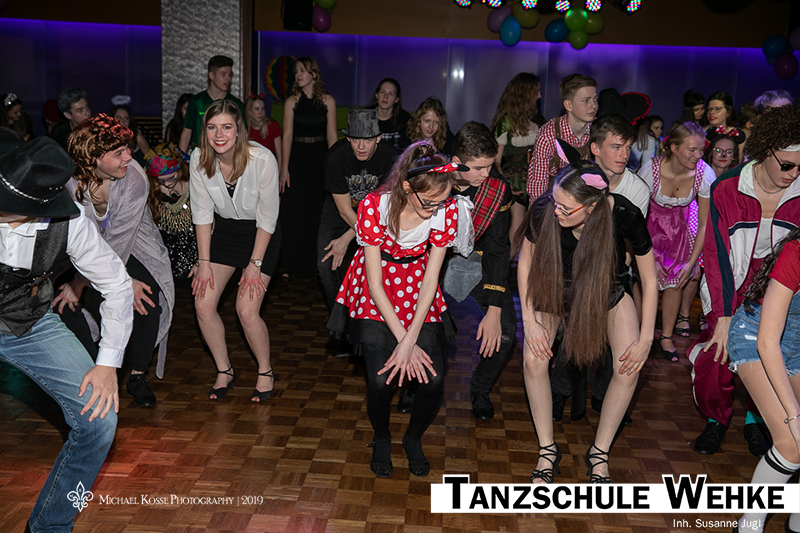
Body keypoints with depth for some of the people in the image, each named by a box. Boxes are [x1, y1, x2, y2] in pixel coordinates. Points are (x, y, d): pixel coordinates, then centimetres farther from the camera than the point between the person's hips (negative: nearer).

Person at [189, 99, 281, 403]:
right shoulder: (199, 160, -14)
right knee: (203, 304, -6)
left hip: (260, 234, -4)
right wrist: (204, 262, -7)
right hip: (224, 230, 4)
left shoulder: (262, 159, -25)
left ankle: (266, 373, 12)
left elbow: (267, 217, -17)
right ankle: (225, 371, 16)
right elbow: (202, 213, -5)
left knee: (246, 310, -14)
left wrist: (255, 264, -15)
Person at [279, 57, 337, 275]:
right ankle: (292, 263, 9)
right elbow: (287, 136, -2)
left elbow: (331, 136, 2)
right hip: (297, 158, 0)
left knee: (318, 210, 3)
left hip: (320, 159, 0)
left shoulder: (328, 101, 1)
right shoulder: (292, 101, 1)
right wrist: (285, 168, -7)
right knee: (292, 210, 0)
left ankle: (316, 261, 15)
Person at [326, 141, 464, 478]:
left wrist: (411, 339, -20)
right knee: (380, 378, -17)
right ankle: (382, 439, 16)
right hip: (376, 294, -2)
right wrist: (404, 340, -22)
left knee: (433, 377, -13)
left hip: (417, 292, 2)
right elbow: (375, 282, -19)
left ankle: (413, 438, 19)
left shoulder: (446, 210, -17)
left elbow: (430, 279, -12)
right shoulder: (373, 206, -24)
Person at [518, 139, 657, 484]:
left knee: (629, 368, -15)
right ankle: (547, 449, 3)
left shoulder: (625, 214, -33)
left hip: (608, 291, 0)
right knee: (533, 359, -18)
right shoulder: (544, 210, -31)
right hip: (556, 287, 0)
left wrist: (645, 340, -16)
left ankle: (599, 452, 7)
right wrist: (530, 321, -15)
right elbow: (525, 261, -11)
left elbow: (649, 281, -17)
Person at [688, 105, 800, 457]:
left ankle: (755, 419, 17)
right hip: (730, 286, -1)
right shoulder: (727, 189, -12)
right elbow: (718, 254, -12)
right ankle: (716, 419, 16)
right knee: (717, 356, -14)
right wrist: (723, 318, -16)